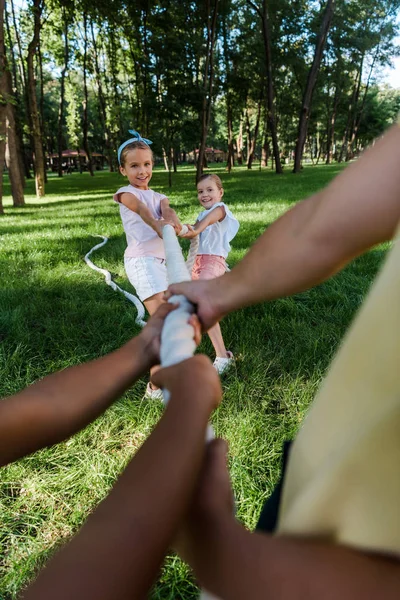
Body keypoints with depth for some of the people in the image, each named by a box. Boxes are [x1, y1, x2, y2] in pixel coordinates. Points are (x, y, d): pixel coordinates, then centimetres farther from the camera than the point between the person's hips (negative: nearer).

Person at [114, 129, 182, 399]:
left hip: (162, 259, 7)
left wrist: (173, 220, -30)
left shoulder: (158, 196, 19)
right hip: (141, 259, -7)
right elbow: (142, 210, -21)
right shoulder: (126, 193, 2)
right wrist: (158, 227, -42)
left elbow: (167, 209, -5)